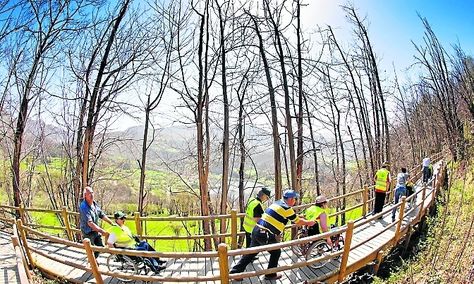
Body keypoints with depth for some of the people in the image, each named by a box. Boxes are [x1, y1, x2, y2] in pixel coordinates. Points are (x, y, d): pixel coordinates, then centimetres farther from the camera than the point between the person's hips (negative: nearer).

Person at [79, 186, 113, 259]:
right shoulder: (83, 207, -26)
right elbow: (90, 223, -31)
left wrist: (112, 223, 4)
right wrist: (101, 231, -33)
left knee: (100, 247, 18)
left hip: (96, 230, 7)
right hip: (88, 233, -7)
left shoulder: (95, 204, -2)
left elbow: (102, 215, 8)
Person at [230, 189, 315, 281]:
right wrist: (309, 222, 21)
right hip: (265, 234, -8)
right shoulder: (287, 208, -9)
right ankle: (270, 275, 26)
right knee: (276, 252, 16)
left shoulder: (277, 203, 15)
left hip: (257, 230, 8)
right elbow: (298, 221, 4)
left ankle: (235, 272, 25)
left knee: (251, 252, 19)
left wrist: (301, 220, 37)